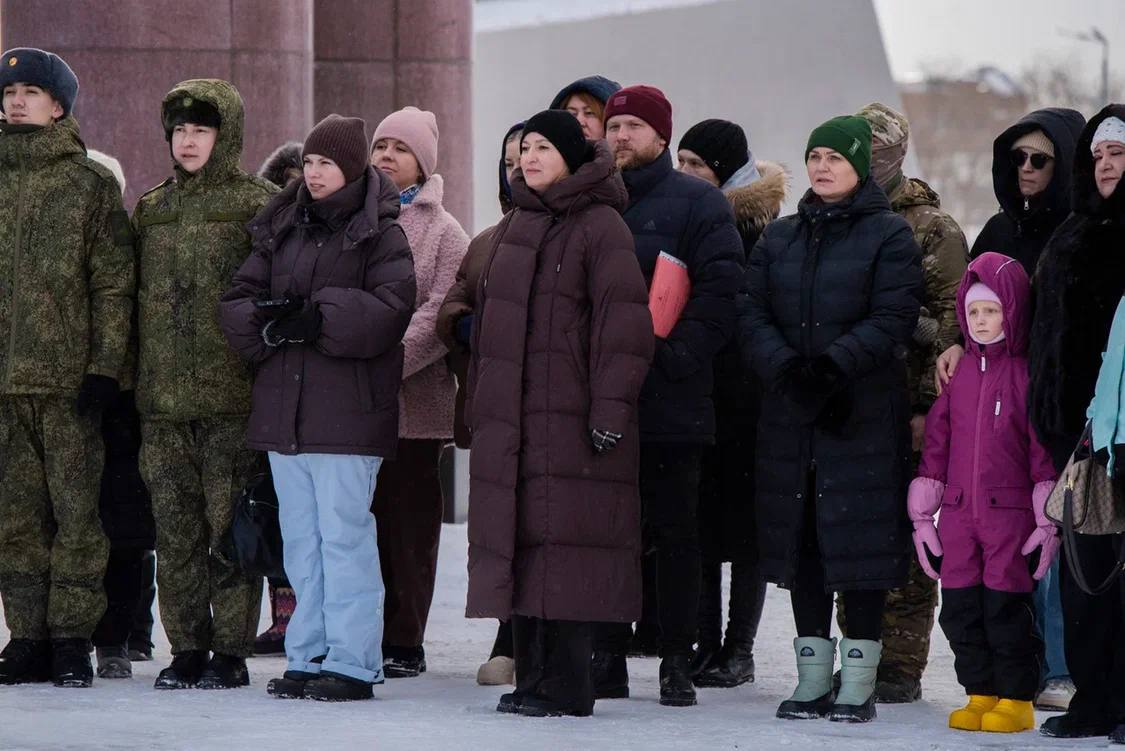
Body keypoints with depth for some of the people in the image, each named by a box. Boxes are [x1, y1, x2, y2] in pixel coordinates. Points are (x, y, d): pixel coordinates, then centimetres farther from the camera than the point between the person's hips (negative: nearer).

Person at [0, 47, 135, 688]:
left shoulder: (91, 184, 1)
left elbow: (114, 284, -1)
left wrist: (105, 367, -9)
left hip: (69, 377, -4)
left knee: (76, 510, -3)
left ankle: (71, 638, 2)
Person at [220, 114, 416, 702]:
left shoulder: (381, 236, -3)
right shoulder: (281, 229, 15)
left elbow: (389, 309, -16)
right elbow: (239, 298, 12)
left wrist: (315, 318, -19)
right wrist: (264, 321, -10)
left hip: (347, 407, -7)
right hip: (283, 405, 7)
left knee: (343, 533, -7)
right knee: (300, 537, 10)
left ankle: (352, 663, -3)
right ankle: (309, 658, 17)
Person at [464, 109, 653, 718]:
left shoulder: (600, 227, -6)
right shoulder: (514, 228, 19)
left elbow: (625, 321, -12)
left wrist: (610, 409, -18)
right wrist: (478, 405, 20)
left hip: (570, 417, -8)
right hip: (510, 419, 8)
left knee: (566, 542, -9)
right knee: (519, 541, 6)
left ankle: (566, 684, -7)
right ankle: (532, 677, 10)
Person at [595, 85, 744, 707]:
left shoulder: (699, 204, 3)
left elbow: (719, 291, -7)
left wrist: (679, 353, -17)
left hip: (670, 399, -4)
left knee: (675, 532, 0)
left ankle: (677, 662, 4)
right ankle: (607, 657, 9)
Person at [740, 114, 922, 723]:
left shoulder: (889, 236, 1)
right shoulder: (780, 238, 15)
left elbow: (891, 320, -9)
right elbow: (752, 314, 5)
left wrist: (832, 365, -21)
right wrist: (786, 368, -13)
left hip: (864, 415, -5)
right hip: (790, 415, 5)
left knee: (861, 541, -6)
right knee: (800, 540, 5)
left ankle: (859, 681, -1)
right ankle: (812, 677, 12)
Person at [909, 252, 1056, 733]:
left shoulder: (1027, 373, -4)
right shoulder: (961, 373, 12)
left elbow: (1044, 447, -5)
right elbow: (938, 439, 15)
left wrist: (1047, 518, -8)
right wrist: (922, 512, 12)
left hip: (1011, 512, -5)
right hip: (959, 513, 5)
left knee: (1005, 604, -5)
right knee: (960, 607, 5)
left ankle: (1015, 698, 5)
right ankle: (980, 693, 15)